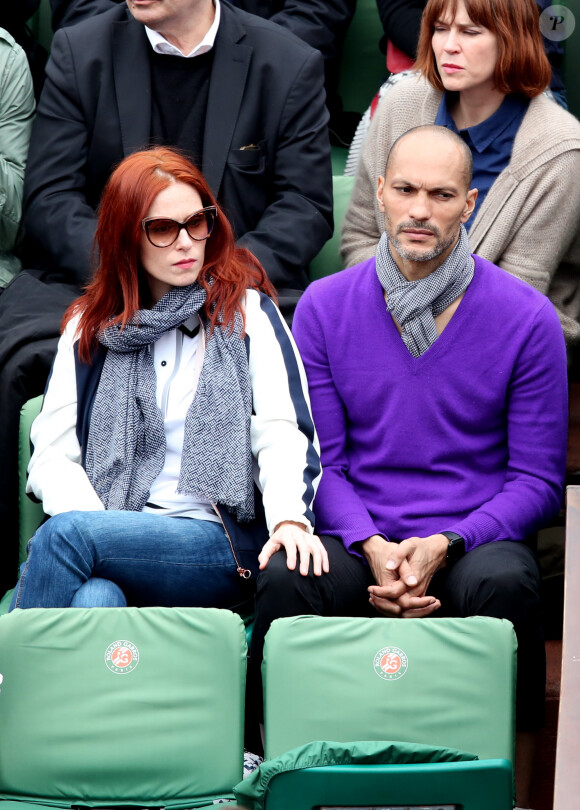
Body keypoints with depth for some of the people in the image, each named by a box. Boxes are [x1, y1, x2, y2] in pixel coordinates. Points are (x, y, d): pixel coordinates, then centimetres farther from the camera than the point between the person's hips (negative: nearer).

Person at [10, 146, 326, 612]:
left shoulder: (246, 313, 12)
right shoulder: (89, 329, 19)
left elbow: (283, 431, -2)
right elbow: (52, 452, 10)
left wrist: (289, 518, -23)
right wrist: (96, 527, -12)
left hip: (218, 545, -2)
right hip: (114, 530, 2)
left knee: (63, 535, -32)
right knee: (92, 600, -37)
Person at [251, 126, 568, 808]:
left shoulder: (526, 318, 0)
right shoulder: (324, 306, 6)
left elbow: (537, 479, 2)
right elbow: (318, 461, 7)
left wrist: (446, 545, -15)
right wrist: (373, 547, -13)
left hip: (475, 540, -1)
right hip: (360, 540, 1)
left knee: (502, 582, -37)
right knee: (286, 578, -32)